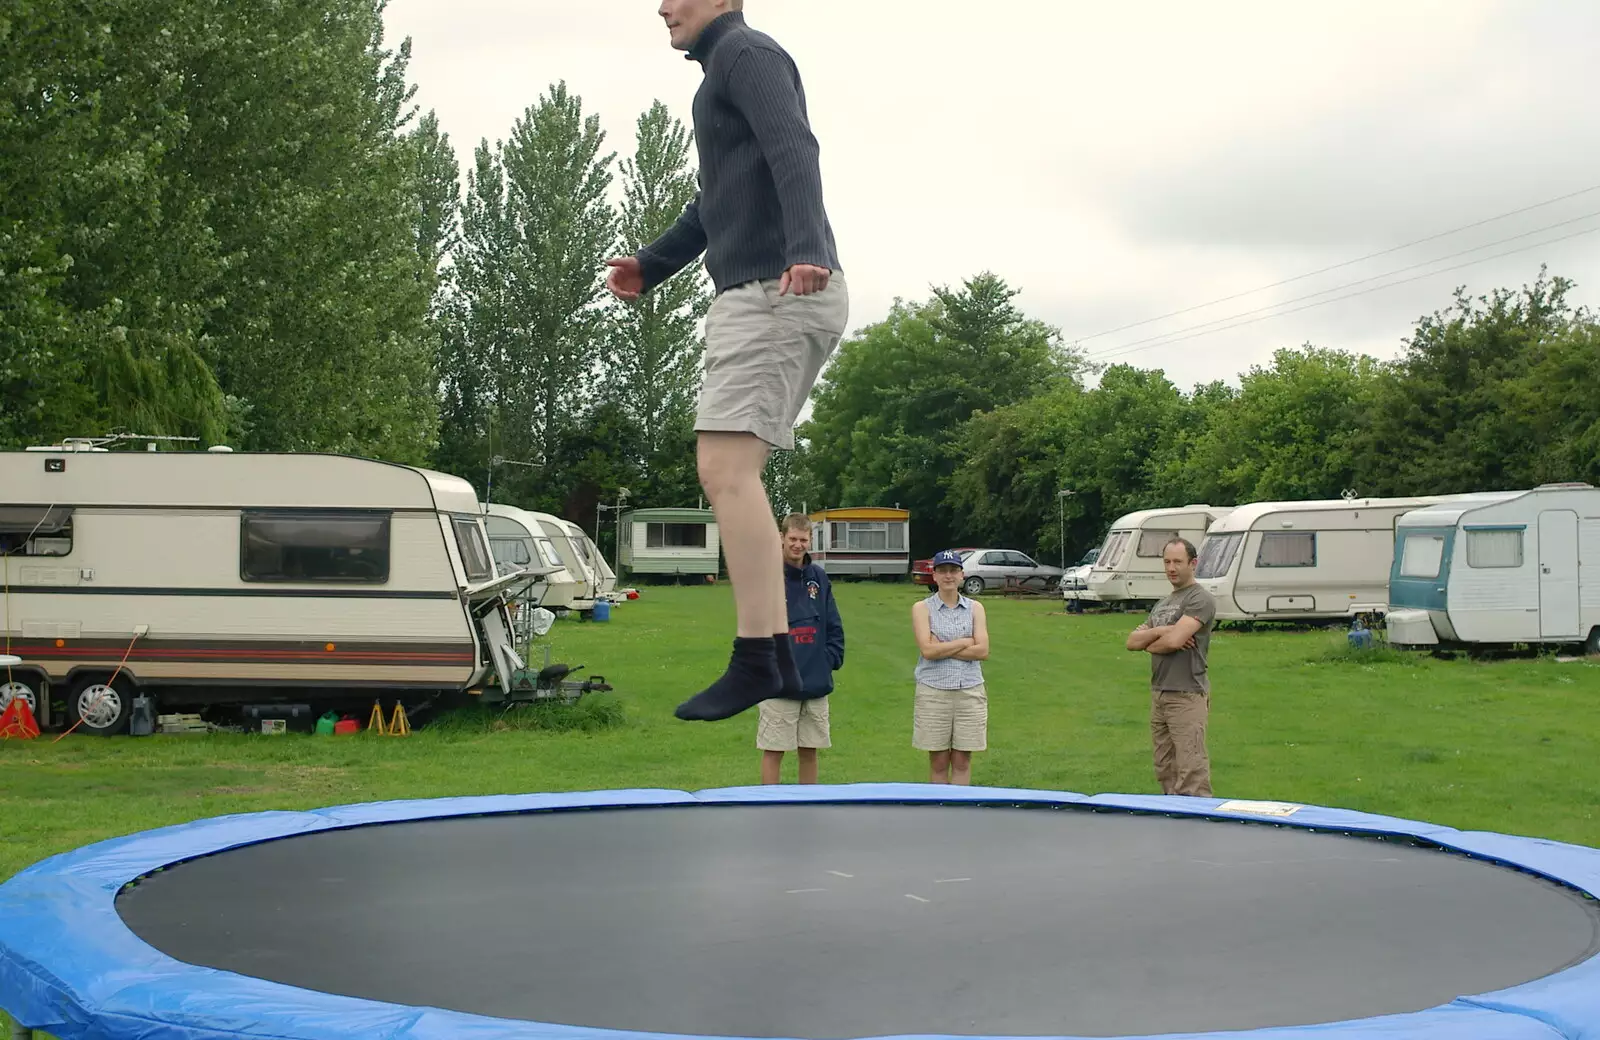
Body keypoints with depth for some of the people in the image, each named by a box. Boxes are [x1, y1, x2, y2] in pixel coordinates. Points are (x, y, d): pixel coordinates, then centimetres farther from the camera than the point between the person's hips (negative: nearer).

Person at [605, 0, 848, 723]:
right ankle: (777, 658, 7)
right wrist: (650, 266, 27)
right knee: (733, 476, 8)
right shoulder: (723, 73, 28)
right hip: (765, 300, 10)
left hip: (773, 292, -10)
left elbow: (794, 153, -21)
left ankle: (755, 661, -21)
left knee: (725, 469, -18)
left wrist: (804, 249, -36)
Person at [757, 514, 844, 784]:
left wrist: (832, 658, 2)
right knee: (773, 750, 1)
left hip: (817, 683, 5)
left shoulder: (819, 577, 9)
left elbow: (834, 627, 13)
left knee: (809, 750, 12)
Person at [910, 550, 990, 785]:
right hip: (933, 692, -2)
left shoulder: (975, 608, 8)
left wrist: (942, 649, -10)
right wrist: (965, 642, -7)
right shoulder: (922, 608, 2)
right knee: (938, 762, 3)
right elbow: (927, 650, -12)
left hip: (970, 691, 2)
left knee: (962, 761, 4)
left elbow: (983, 650, -5)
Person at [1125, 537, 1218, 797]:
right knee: (1165, 773, 11)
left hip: (1187, 696, -9)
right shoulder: (1162, 604, 20)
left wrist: (1148, 644, 1)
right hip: (1159, 694, 9)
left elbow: (1174, 640, -19)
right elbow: (1132, 641, 11)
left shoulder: (1200, 600, -7)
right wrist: (1159, 632, -7)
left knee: (1191, 776, -12)